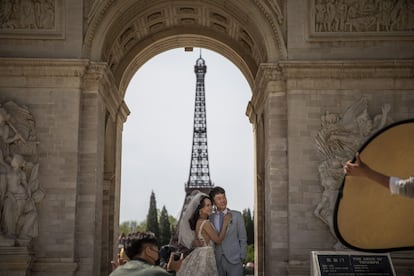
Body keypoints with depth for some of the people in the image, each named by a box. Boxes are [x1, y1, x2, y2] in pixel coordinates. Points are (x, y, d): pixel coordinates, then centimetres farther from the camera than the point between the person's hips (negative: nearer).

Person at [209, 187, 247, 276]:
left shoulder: (236, 215, 3)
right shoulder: (209, 219, 7)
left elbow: (243, 239, 3)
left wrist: (242, 258, -2)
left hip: (234, 260, -2)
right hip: (217, 261, 2)